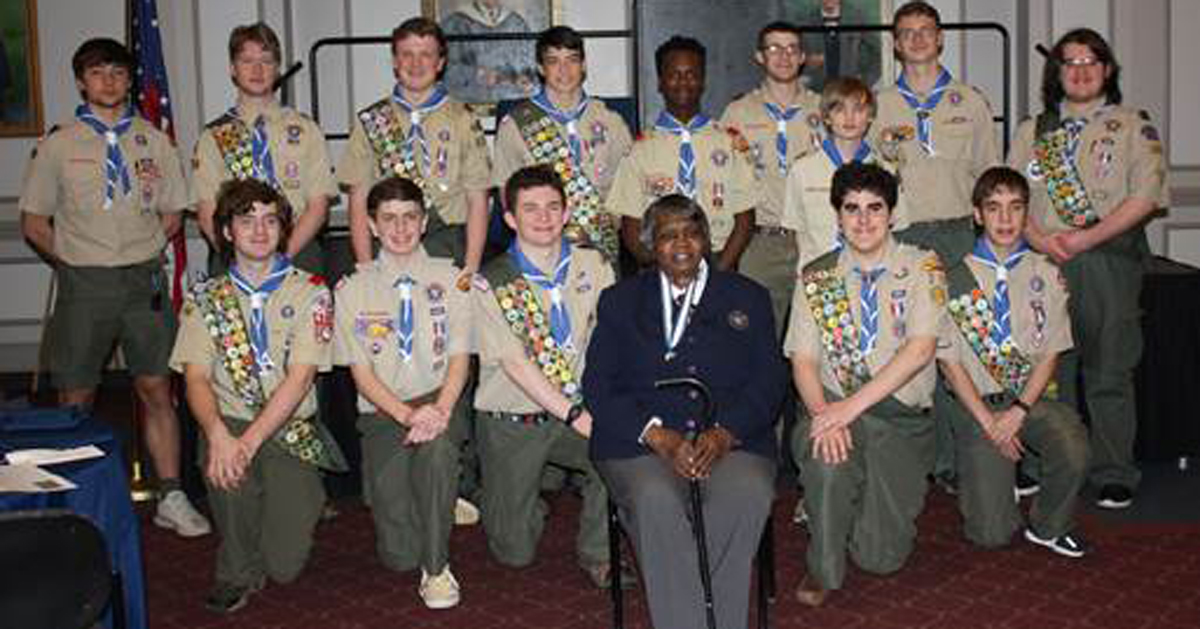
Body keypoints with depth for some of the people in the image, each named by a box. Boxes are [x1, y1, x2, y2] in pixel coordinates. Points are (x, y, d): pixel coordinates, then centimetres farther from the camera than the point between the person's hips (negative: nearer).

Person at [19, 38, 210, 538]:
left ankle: (171, 498, 10)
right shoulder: (58, 145, 3)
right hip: (83, 285, -1)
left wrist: (140, 253, 3)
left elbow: (172, 214, 14)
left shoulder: (153, 141, 8)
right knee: (76, 398, 5)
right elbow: (33, 222, 7)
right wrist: (77, 260, -1)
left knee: (157, 390, 2)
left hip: (143, 280, 1)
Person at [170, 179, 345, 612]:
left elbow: (299, 378, -11)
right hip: (230, 423, 2)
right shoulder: (206, 298, 8)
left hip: (290, 429, -1)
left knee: (284, 564, -13)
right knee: (221, 460, -35)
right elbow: (196, 378, -3)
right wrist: (218, 434, -25)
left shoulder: (309, 293, 0)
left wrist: (250, 441, -24)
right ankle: (238, 573, -9)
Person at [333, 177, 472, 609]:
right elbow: (361, 372, -2)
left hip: (440, 402, 0)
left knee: (437, 444, -40)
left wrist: (440, 411, -20)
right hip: (383, 413, 0)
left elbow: (460, 357, -1)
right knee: (399, 555, -12)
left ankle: (437, 567, -23)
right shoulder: (352, 290, 4)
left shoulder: (450, 279, 6)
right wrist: (408, 415, -19)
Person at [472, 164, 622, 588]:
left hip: (580, 411, 2)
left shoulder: (593, 267, 4)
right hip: (511, 422, -2)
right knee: (515, 552, -1)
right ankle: (523, 504, 36)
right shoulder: (490, 284, -7)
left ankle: (596, 553, -6)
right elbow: (515, 363, -15)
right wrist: (575, 415, -23)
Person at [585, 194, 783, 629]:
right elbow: (598, 388, 6)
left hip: (731, 441, 1)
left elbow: (769, 382, 8)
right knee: (656, 499, -33)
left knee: (748, 494, -32)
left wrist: (722, 434, -11)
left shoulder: (747, 298, 18)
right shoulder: (620, 301, 17)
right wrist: (659, 436, -11)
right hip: (640, 442, 0)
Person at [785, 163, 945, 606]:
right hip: (835, 408, 1)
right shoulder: (817, 278, 6)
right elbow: (803, 361, 0)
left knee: (880, 555, -9)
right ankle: (823, 569, -10)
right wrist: (823, 414, -21)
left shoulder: (921, 268, -1)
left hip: (903, 417, -1)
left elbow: (920, 350, -14)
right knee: (825, 455, -35)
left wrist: (852, 406, -23)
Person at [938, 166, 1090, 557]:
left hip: (1034, 396, 2)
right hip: (976, 402, -2)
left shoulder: (1046, 275, 6)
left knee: (1074, 453, -31)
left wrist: (1018, 411, -12)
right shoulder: (956, 279, 0)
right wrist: (988, 421, -10)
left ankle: (1048, 526, -1)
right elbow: (949, 359, -1)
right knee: (991, 533, -11)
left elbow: (1050, 353, 3)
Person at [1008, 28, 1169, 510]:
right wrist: (1040, 239, -10)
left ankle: (1113, 476, 5)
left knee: (1109, 371, -2)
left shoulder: (1132, 127, 8)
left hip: (1109, 259, -2)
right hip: (1044, 260, 3)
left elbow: (1146, 197, -4)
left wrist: (1085, 238, -13)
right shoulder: (1033, 131, 18)